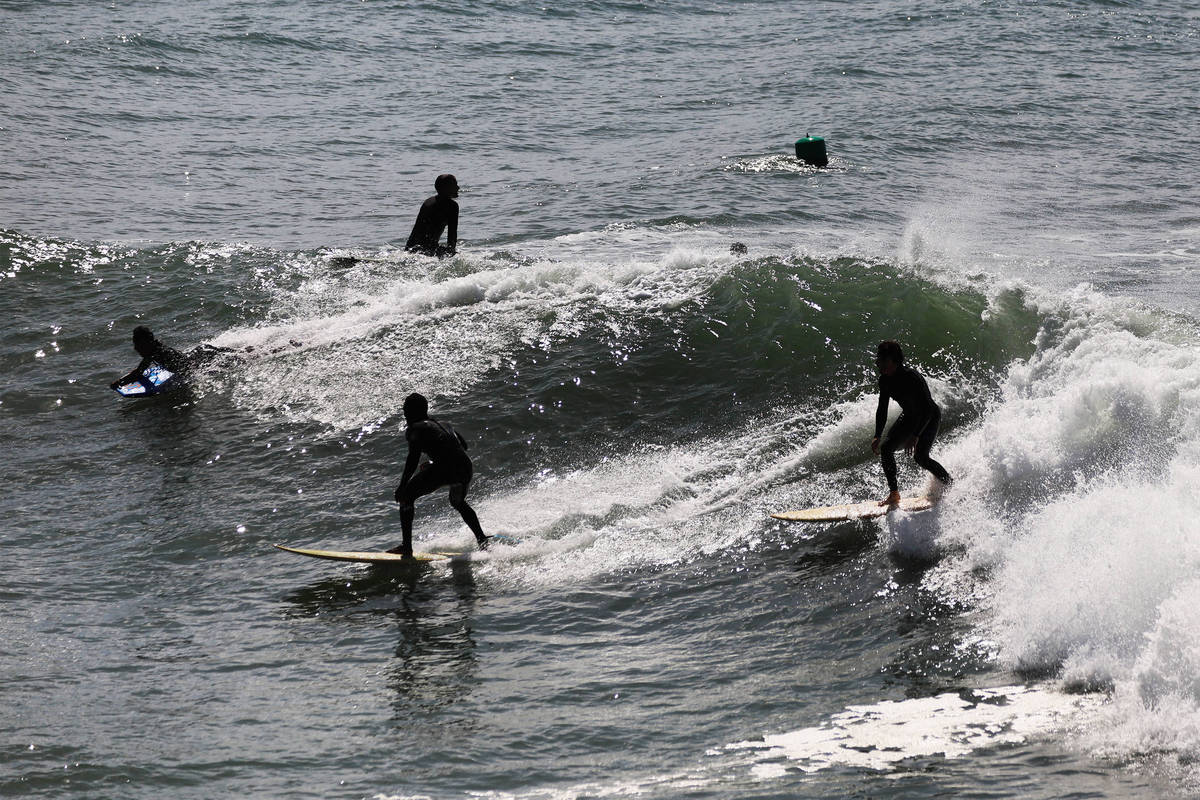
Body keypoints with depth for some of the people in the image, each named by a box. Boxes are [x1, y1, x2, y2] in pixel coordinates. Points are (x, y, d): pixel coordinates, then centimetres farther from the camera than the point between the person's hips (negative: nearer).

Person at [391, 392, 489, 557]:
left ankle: (407, 546, -2)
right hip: (465, 467, 7)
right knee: (458, 502, 36)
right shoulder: (442, 425, 30)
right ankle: (482, 539, 33)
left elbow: (413, 458, -6)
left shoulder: (415, 428, 8)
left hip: (445, 467, -7)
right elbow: (463, 445, 39)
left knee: (406, 496, 7)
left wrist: (402, 485, -6)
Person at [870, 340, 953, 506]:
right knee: (886, 449, -5)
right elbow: (882, 410, 1)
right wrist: (877, 437, -8)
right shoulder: (885, 380, -9)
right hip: (910, 416, 7)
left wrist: (915, 436, -39)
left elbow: (927, 409, -33)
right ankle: (894, 494, 5)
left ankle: (952, 485, 0)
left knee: (920, 456, -19)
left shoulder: (911, 377, -33)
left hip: (930, 417, -7)